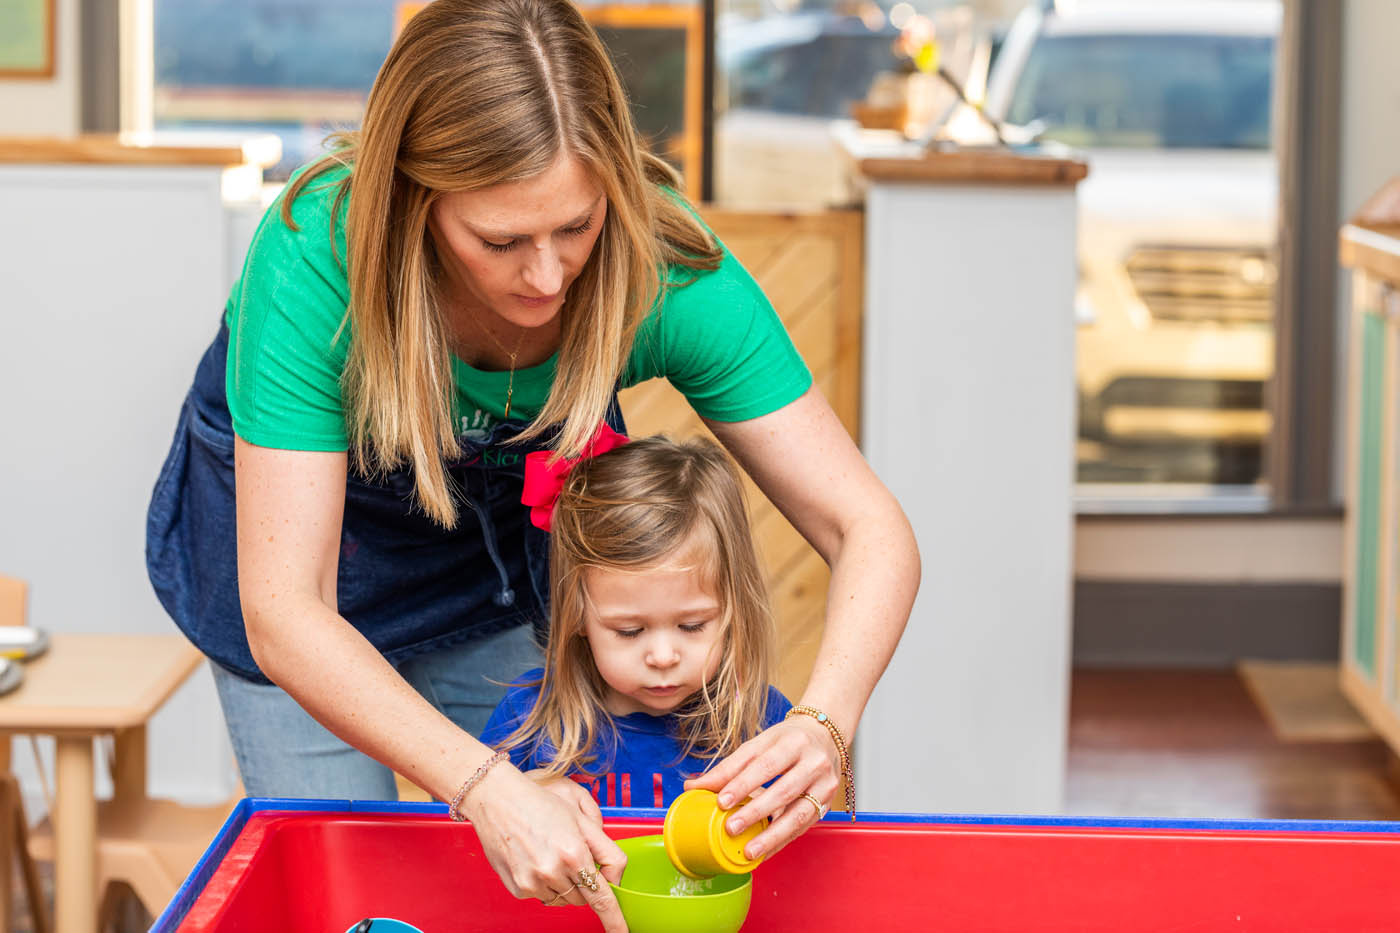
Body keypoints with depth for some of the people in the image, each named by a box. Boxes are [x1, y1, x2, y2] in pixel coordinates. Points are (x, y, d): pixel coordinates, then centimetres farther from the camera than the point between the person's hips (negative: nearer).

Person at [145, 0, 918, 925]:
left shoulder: (665, 272, -32)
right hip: (285, 517, -2)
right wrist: (486, 788, -53)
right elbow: (284, 615, -40)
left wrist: (823, 726, -48)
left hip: (509, 537, 2)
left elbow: (871, 531, -28)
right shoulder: (316, 256, -39)